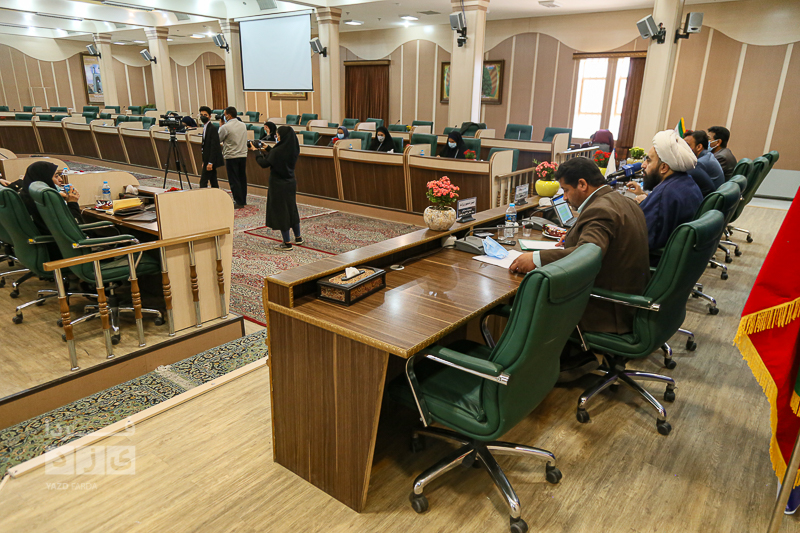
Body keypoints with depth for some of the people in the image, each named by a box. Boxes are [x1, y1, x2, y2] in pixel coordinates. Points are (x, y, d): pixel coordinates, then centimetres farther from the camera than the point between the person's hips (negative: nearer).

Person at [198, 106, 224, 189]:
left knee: (203, 182, -10)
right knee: (213, 181, 12)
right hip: (208, 159, 9)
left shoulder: (212, 128, -14)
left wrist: (210, 162, -24)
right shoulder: (205, 127, 15)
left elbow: (214, 146, -20)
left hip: (211, 159, -9)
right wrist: (204, 161, 18)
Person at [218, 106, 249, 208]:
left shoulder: (225, 127, -13)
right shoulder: (243, 125, 6)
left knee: (234, 180, -1)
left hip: (231, 157, -6)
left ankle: (239, 202, -1)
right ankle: (243, 200, 20)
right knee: (242, 178, 12)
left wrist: (220, 125, 6)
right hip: (243, 155, 6)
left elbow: (218, 139, -3)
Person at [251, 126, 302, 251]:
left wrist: (256, 151, 1)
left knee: (280, 211, 2)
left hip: (278, 185, -7)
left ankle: (287, 243, 6)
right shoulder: (293, 149, 0)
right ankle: (298, 237, 30)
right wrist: (267, 149, 21)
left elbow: (264, 164, -14)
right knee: (291, 209, 20)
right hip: (290, 183, 7)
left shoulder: (278, 151, -23)